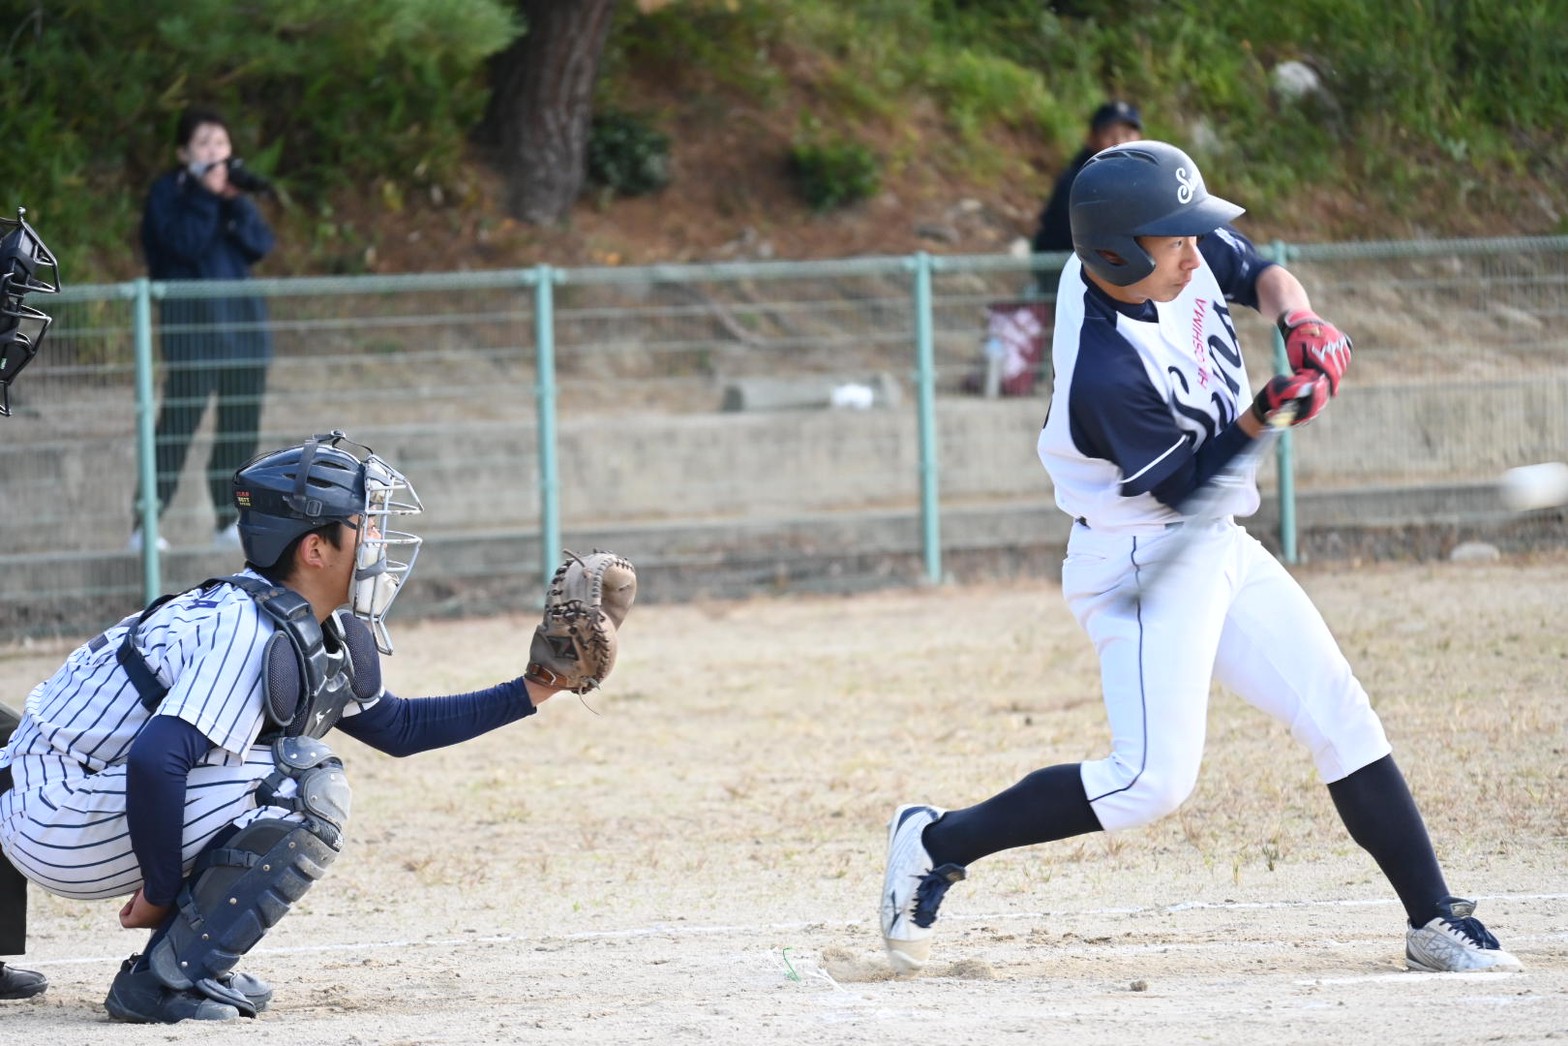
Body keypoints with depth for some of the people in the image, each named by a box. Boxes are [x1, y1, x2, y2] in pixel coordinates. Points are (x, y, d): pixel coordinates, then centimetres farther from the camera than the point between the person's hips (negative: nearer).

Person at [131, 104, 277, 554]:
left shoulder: (235, 188, 14)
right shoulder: (168, 191, -2)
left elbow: (261, 245, 2)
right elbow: (185, 243, -17)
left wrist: (235, 202, -10)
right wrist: (205, 195, -19)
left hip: (242, 315, 6)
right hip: (190, 319, -6)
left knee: (241, 422, 5)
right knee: (180, 418, -11)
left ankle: (228, 520, 13)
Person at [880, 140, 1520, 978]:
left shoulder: (1179, 249, -7)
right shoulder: (1106, 373, -29)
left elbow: (1258, 270, 11)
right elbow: (1188, 484, -18)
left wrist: (1297, 320, -9)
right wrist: (1263, 416, -29)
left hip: (1218, 549, 9)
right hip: (1142, 561, -9)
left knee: (1341, 718, 6)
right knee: (1153, 777, -20)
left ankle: (1433, 924, 14)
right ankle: (936, 843, -5)